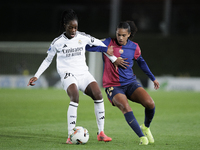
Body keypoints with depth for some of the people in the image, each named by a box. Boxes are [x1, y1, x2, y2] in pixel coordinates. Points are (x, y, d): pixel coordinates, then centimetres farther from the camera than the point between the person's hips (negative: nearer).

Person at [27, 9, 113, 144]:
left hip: (83, 72, 3)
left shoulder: (83, 37, 5)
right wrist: (36, 76, 7)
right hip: (68, 74, -3)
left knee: (98, 95, -18)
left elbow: (101, 44, 16)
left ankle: (101, 133, -8)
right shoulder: (57, 42, 1)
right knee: (75, 97, -31)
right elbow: (48, 60, 12)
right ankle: (70, 136, -29)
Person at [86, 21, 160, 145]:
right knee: (125, 107, -31)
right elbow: (88, 47, -9)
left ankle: (146, 127, 11)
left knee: (150, 103, -20)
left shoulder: (134, 47, 4)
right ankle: (142, 136, -21)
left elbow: (141, 62, 22)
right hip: (113, 86, -3)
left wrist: (153, 78, 25)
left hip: (130, 83, 3)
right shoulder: (109, 43, -3)